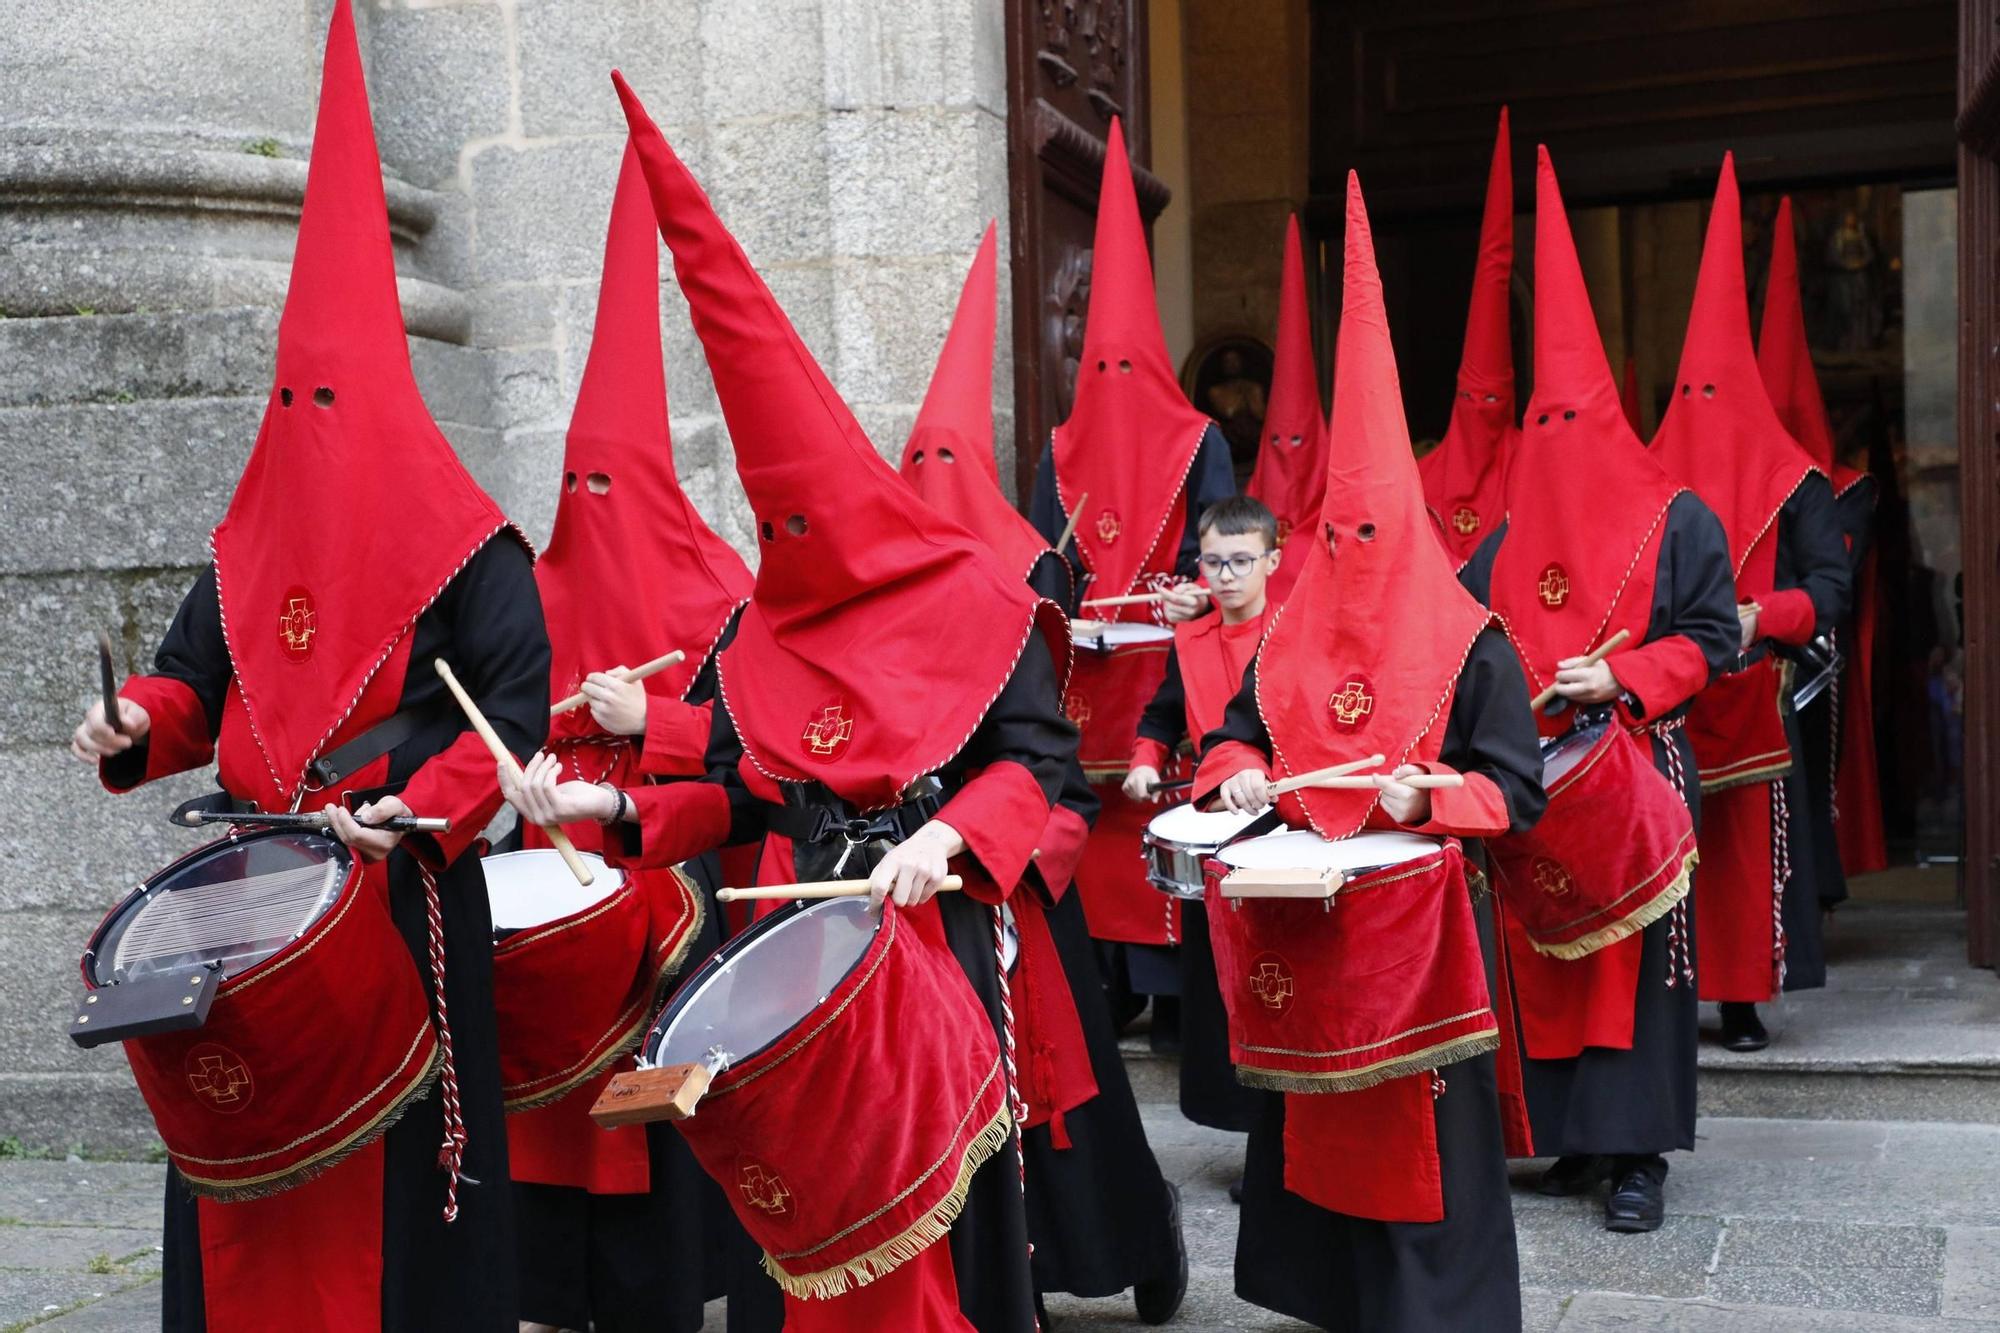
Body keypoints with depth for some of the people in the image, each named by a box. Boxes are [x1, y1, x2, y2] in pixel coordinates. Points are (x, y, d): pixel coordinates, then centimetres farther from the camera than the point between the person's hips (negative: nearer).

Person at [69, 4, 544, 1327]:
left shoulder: (463, 547, -6)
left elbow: (519, 706, -10)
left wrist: (420, 808, -21)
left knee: (388, 1166, -1)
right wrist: (138, 721, -4)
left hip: (404, 900, -6)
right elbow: (199, 683, 17)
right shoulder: (250, 546, 14)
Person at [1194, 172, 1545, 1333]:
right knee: (1320, 1115, 13)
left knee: (1421, 1124, 0)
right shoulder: (1290, 639, 7)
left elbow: (1516, 786, -10)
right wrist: (1239, 773, -6)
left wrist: (1427, 798, -27)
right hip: (1307, 915, 5)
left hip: (1418, 917, -5)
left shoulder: (1468, 644, -8)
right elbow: (1237, 734, 16)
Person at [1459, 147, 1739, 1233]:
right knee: (1540, 943, 3)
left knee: (1634, 944, -4)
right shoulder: (1511, 534, 11)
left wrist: (1623, 677, -14)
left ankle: (1637, 1152, 2)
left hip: (1638, 765, -4)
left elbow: (1712, 636, -2)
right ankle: (1572, 1134, 13)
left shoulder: (1676, 521, 1)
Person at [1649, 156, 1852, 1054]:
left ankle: (1742, 999, 10)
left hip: (1751, 699, -1)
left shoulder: (1791, 484, 3)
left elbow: (1829, 586, -2)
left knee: (1747, 842, 1)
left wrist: (1759, 616, -17)